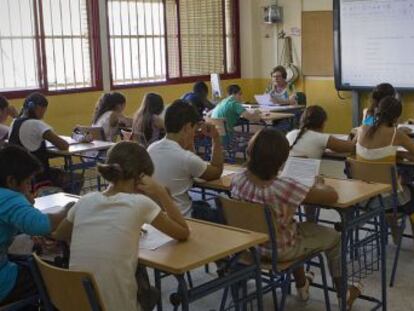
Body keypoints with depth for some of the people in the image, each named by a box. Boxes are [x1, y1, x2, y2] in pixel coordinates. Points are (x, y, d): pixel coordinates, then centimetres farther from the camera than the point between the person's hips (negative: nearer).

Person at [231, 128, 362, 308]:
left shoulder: (237, 180, -18)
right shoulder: (286, 187, -35)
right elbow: (332, 196, -25)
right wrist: (319, 183, -6)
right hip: (280, 250, -6)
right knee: (334, 238, 19)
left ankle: (302, 286, 54)